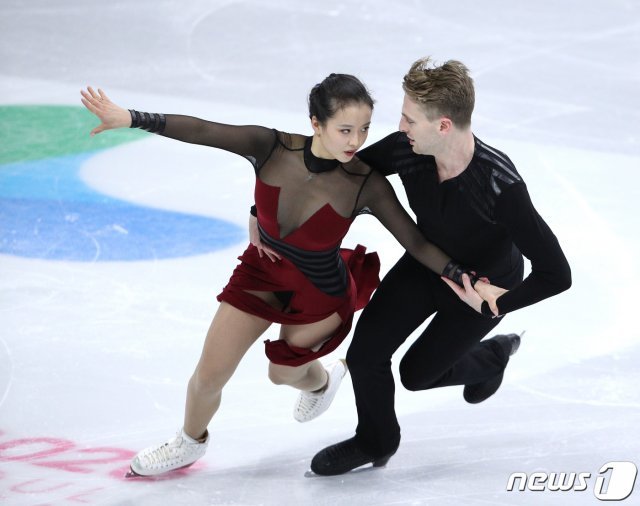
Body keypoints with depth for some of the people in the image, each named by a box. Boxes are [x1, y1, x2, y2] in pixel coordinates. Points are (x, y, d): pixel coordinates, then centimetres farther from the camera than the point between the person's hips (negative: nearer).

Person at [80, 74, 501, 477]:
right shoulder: (272, 148, -28)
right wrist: (128, 118, -42)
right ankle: (191, 442, 41)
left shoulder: (367, 185, -30)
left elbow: (416, 242, -24)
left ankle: (321, 382, 61)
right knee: (209, 375, 7)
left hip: (320, 293, -2)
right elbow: (202, 131, -33)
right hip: (263, 269, 2)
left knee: (283, 371, 21)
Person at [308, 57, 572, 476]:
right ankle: (375, 442, 25)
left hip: (483, 287, -4)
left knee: (417, 372, 8)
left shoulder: (500, 185, -42)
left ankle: (491, 356, 41)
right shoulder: (404, 149, -28)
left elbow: (556, 274, -36)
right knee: (365, 354, -6)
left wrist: (496, 306, -27)